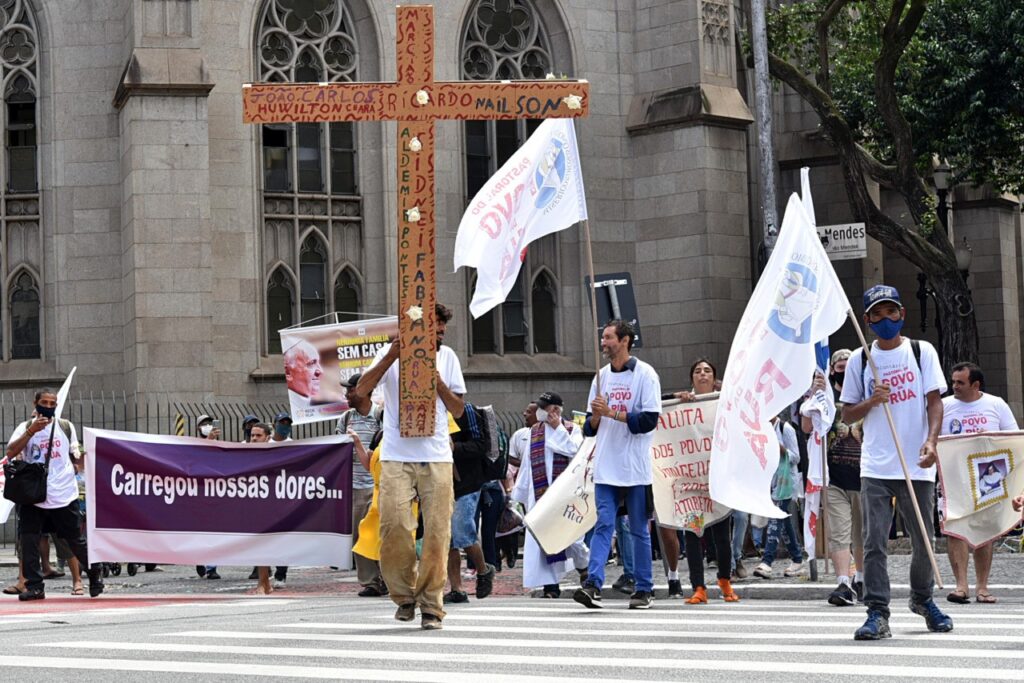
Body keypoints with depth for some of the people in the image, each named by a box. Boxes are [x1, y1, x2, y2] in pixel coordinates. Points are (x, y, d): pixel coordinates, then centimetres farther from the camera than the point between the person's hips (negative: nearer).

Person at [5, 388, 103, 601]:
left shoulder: (66, 427, 10)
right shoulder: (26, 427, 5)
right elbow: (11, 453, -11)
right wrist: (31, 431, -19)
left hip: (63, 495, 0)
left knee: (76, 539, 5)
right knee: (28, 541, -5)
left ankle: (95, 573, 25)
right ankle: (34, 586, 2)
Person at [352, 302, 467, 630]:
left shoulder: (447, 357, 14)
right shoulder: (391, 352, 6)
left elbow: (459, 409, 13)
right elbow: (361, 390, -7)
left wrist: (437, 382, -4)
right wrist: (392, 355, -14)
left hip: (437, 458, 2)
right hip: (397, 458, -2)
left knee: (437, 532, -3)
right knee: (393, 526, -12)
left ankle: (430, 604, 7)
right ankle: (404, 595, 9)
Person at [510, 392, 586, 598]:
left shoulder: (572, 430, 4)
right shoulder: (534, 431, 13)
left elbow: (574, 450, -16)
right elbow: (527, 464, 15)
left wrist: (557, 427, -10)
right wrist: (519, 493, 15)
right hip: (539, 493, 3)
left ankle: (584, 566, 25)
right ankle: (551, 584, 0)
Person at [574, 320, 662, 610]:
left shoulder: (644, 374, -4)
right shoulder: (602, 376, 14)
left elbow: (650, 419, -13)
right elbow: (590, 427, 16)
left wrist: (612, 413, -15)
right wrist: (596, 416, -7)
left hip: (635, 466, -4)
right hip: (606, 466, 4)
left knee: (639, 529, 3)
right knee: (603, 525, -5)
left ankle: (644, 589, 11)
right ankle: (593, 584, -13)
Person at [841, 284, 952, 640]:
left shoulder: (922, 351, 5)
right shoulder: (859, 360, 8)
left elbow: (935, 400, 0)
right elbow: (847, 415, 11)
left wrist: (931, 440, -17)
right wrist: (871, 401, -10)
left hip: (916, 465, 0)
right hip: (875, 467, 0)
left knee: (924, 540, 8)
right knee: (874, 541, -8)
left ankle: (922, 598, 32)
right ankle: (877, 613, -7)